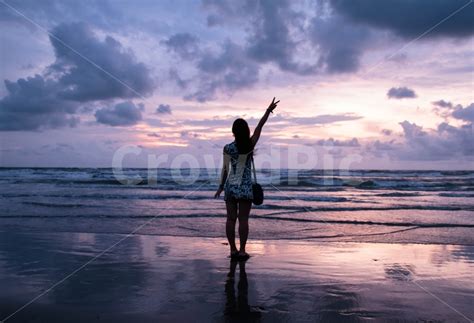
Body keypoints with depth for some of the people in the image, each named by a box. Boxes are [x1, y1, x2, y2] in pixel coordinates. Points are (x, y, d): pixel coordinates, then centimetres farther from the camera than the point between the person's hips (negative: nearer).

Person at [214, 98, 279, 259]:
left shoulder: (227, 148, -5)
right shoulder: (250, 145, -7)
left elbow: (225, 169, 0)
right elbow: (259, 126, 2)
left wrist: (221, 186, 10)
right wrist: (269, 110, 12)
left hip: (230, 186, 2)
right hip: (245, 187, -1)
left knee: (231, 219, 5)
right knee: (243, 219, 1)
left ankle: (233, 249, 9)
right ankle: (242, 250, 2)